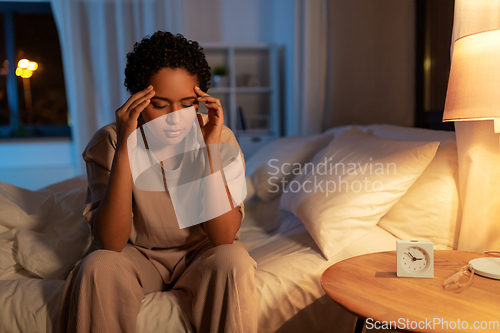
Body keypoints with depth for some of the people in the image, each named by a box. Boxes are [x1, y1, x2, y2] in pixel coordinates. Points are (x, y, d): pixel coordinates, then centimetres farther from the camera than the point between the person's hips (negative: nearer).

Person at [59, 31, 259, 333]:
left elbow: (224, 237, -23)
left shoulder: (220, 137, -16)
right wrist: (124, 149, -34)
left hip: (201, 254, 0)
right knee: (97, 268, -27)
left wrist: (211, 148, -32)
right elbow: (111, 243, -25)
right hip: (139, 256, 1)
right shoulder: (109, 142, -16)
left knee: (234, 261, -29)